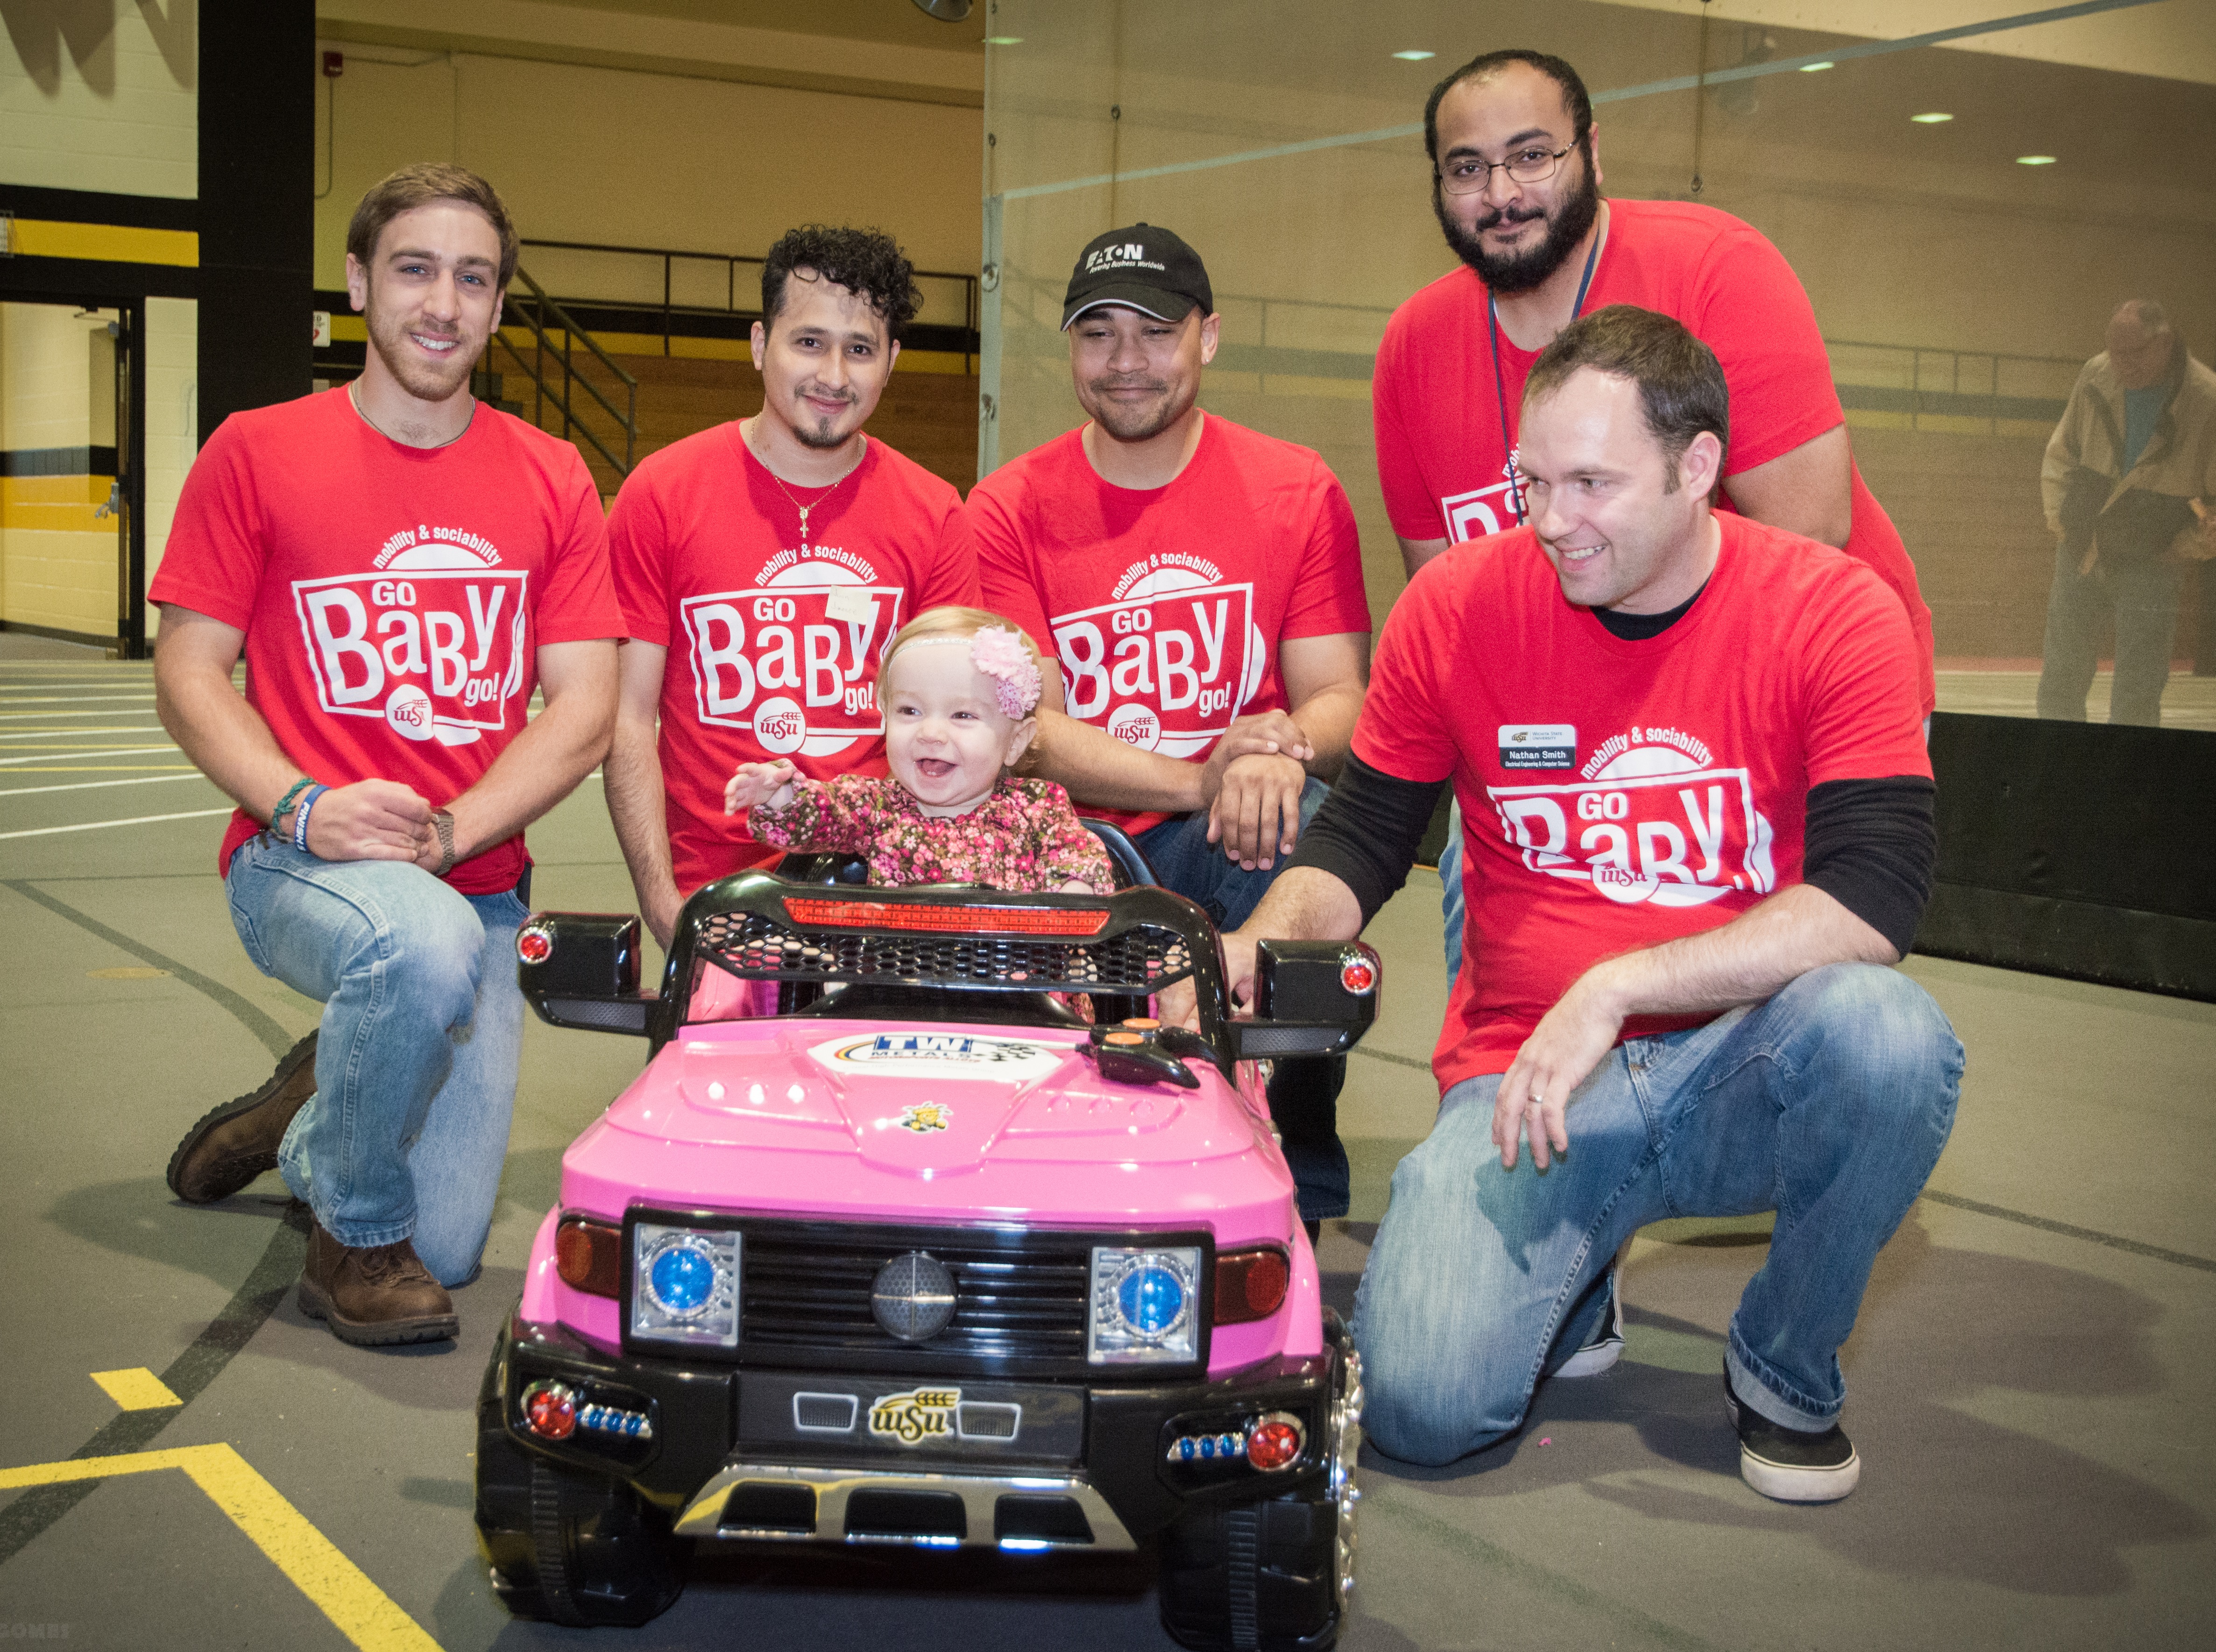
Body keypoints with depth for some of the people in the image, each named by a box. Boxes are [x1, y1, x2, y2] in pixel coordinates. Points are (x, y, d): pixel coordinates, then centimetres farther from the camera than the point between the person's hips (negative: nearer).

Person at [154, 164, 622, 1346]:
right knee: (424, 943, -40)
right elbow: (187, 677, -1)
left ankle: (311, 1115, 32)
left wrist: (447, 830, -16)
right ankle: (352, 1236, -10)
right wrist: (306, 807, -19)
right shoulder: (256, 453, 1)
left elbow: (584, 709, 0)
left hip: (476, 885, 3)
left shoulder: (551, 481, 6)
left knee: (445, 1252, -3)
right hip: (296, 865, -3)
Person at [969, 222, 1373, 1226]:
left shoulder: (1297, 494, 6)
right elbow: (1031, 730, -5)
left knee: (1309, 824, -33)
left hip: (1232, 845, 1)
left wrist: (1284, 749, -24)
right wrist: (1200, 780, -21)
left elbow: (1338, 698, 2)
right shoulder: (1008, 511, 4)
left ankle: (1293, 1210, -21)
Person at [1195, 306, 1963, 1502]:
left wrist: (1616, 985, -28)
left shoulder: (1833, 613, -9)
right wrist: (1269, 936, -14)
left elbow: (1874, 896, -20)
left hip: (1742, 1077, 0)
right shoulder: (1460, 603, -2)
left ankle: (1786, 1369, -4)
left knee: (1888, 1033, -36)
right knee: (1420, 1407, -22)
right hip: (1522, 1079, 1)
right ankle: (1569, 1277, 18)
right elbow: (1362, 834, 9)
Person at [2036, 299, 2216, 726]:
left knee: (2136, 694, -7)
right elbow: (2061, 452, 12)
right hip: (2080, 550, 4)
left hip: (2150, 562, -4)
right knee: (2060, 680, 8)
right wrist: (2059, 518, 6)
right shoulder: (2096, 377, -5)